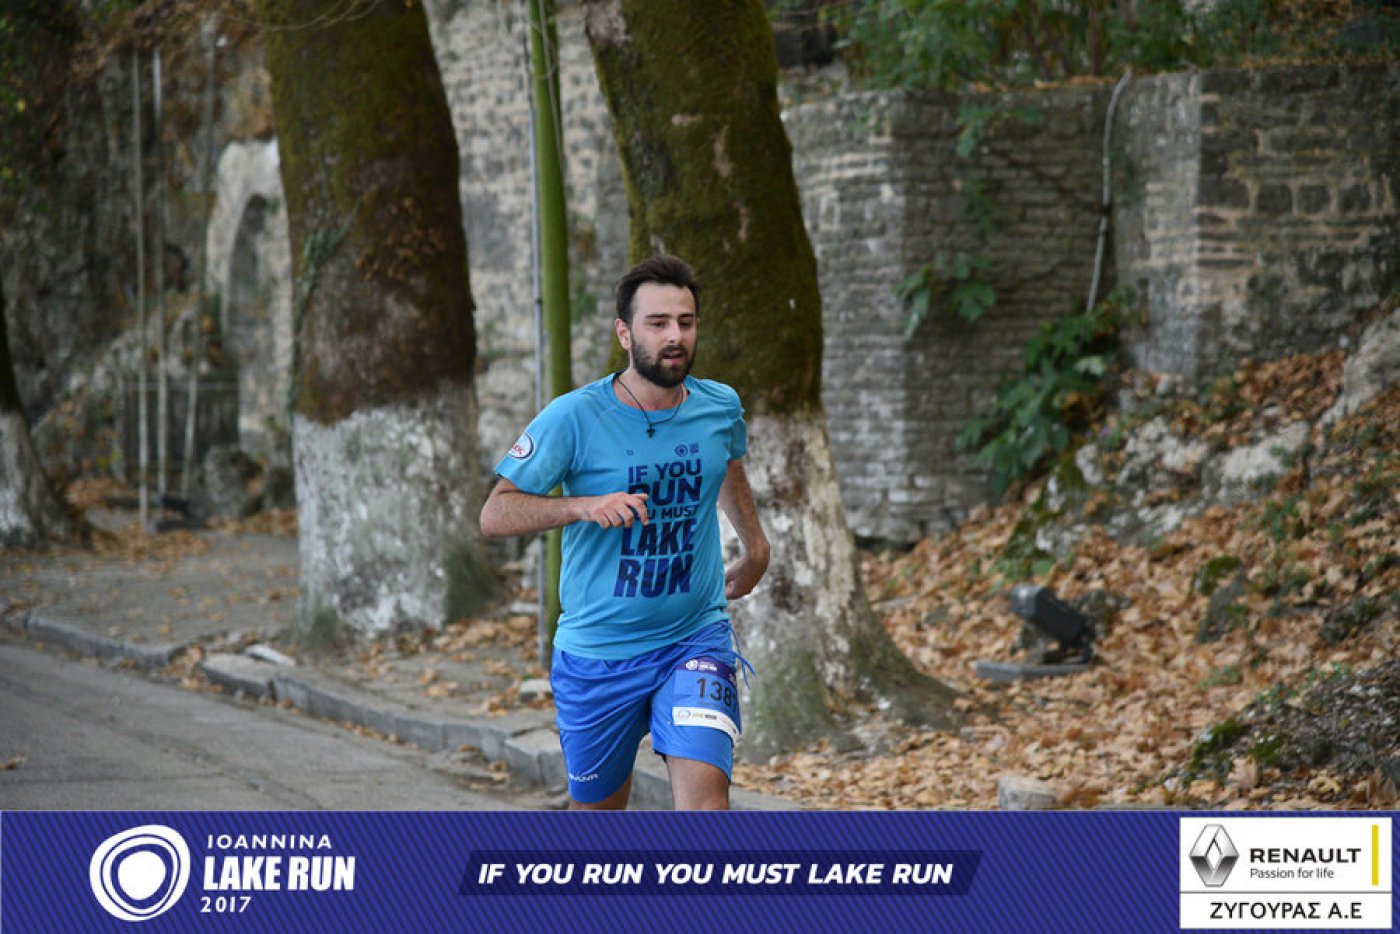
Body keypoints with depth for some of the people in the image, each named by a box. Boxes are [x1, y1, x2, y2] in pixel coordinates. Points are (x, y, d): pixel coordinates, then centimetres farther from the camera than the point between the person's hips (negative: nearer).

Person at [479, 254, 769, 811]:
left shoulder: (721, 408, 0)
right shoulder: (574, 418, -13)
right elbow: (494, 515, -13)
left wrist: (754, 545, 35)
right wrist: (586, 506, -28)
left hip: (695, 641, 1)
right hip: (595, 654, -1)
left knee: (704, 801, -19)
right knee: (596, 810, 14)